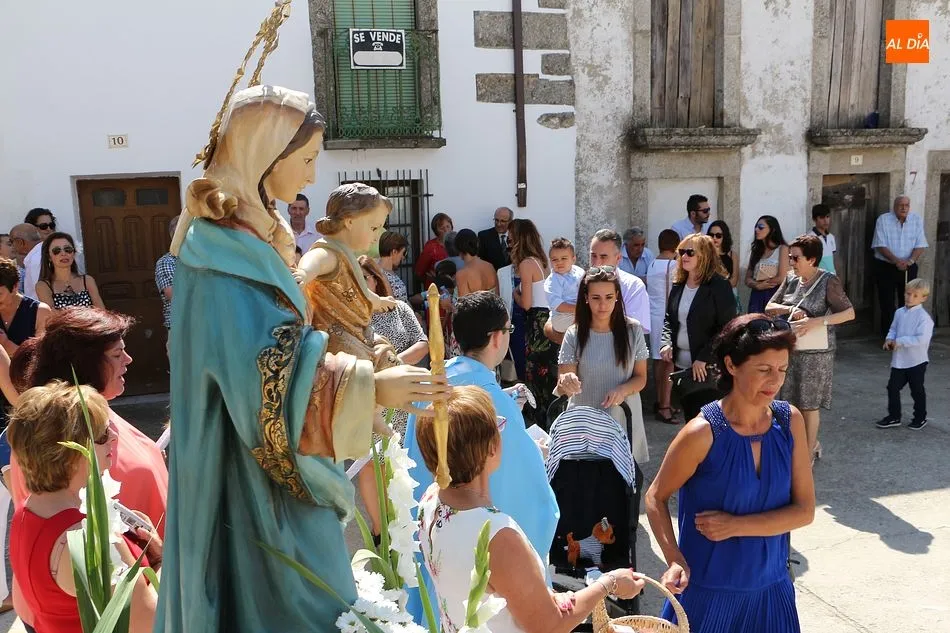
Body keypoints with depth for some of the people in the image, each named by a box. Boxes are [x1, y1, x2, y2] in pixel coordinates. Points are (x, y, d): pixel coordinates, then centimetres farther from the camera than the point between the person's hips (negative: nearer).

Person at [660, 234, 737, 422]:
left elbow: (727, 327, -14)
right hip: (681, 365, 7)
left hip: (708, 368, -6)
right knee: (689, 418, 13)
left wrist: (704, 358, -17)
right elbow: (669, 319, 18)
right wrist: (666, 343, 0)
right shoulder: (678, 285, 10)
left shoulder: (719, 285, -10)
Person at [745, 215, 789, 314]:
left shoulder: (782, 248, 0)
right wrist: (758, 285, -9)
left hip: (775, 294, -4)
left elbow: (782, 278, -8)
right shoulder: (756, 250, 15)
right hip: (756, 295, 4)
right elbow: (748, 279, 11)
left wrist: (759, 283, 2)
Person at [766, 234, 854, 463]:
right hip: (790, 349, 6)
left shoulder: (828, 281, -12)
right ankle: (813, 443, 35)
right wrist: (790, 309, -13)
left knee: (809, 404, 4)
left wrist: (818, 321, -27)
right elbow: (769, 307, 7)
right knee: (793, 400, 13)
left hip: (815, 352, -5)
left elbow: (849, 313, -14)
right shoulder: (791, 278, 4)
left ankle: (809, 453, 20)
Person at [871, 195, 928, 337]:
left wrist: (910, 261, -21)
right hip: (885, 267, -2)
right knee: (887, 304, 0)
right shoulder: (883, 220, -7)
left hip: (909, 268, 2)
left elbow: (920, 245, -3)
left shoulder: (917, 220, 0)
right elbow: (880, 246, -12)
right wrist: (896, 261, -23)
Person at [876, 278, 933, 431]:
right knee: (893, 387, 8)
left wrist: (900, 341, -24)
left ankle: (920, 418, 28)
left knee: (917, 391, 10)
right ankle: (894, 417, 20)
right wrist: (889, 339, -5)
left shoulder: (924, 317, -17)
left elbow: (922, 339, -26)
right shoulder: (899, 312, 4)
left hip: (917, 361, -6)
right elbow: (893, 329, 15)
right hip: (899, 360, 6)